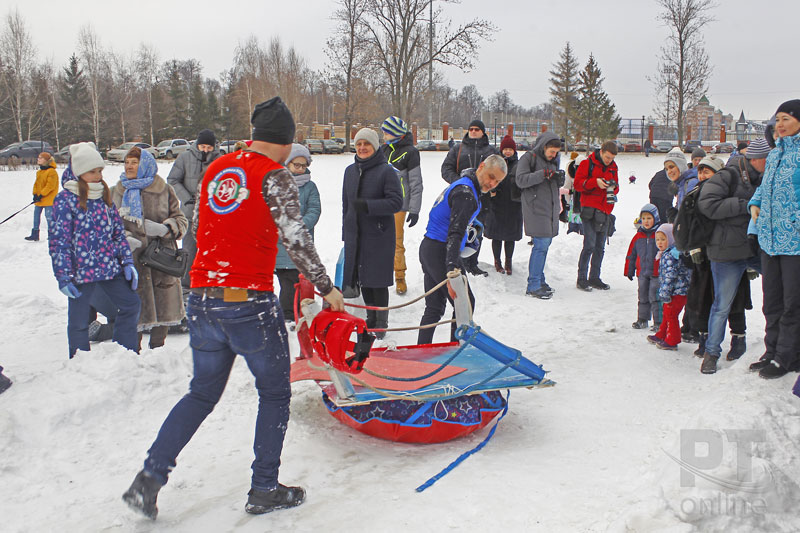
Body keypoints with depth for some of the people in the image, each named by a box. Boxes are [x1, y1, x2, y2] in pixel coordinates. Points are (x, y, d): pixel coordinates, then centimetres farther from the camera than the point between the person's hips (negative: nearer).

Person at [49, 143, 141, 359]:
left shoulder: (104, 196, 9)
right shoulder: (65, 200, -9)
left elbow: (118, 231, 13)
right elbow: (59, 241, -11)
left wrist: (127, 262, 7)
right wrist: (63, 277, -15)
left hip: (110, 267, 6)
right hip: (81, 271, -6)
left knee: (131, 304, 12)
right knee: (78, 321, 3)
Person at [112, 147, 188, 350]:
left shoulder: (164, 190, 4)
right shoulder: (117, 192, 10)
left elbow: (180, 220, 4)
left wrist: (164, 229, -16)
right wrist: (124, 239, -8)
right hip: (131, 259, 0)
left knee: (163, 306, 8)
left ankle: (157, 348, 27)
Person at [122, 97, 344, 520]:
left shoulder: (215, 168, 11)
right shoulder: (275, 176, -8)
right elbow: (295, 239, -13)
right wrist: (326, 288, -4)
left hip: (202, 298, 6)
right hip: (250, 302, -6)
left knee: (203, 392, 20)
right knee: (274, 392, 12)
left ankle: (150, 477, 14)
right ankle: (264, 489, 18)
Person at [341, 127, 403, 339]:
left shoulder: (387, 171, -8)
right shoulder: (350, 171, 11)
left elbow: (396, 202, -14)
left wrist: (367, 206, -23)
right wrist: (345, 232, 19)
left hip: (379, 236, -6)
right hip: (355, 235, 6)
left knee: (378, 280, -2)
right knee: (362, 279, 11)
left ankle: (381, 323, 12)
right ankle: (371, 317, 28)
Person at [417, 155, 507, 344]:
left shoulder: (462, 185, 16)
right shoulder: (465, 193, -17)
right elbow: (455, 233, -29)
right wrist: (452, 268, -39)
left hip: (428, 248, 10)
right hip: (441, 252, -10)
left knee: (434, 307, 13)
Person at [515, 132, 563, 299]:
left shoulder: (552, 160, 18)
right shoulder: (529, 157, -5)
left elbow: (557, 185, 21)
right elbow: (520, 180, -16)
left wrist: (559, 179, -3)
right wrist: (543, 174, -23)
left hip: (551, 208, 8)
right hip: (536, 208, -8)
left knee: (545, 244, 10)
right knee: (541, 244, -12)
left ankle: (539, 279, 20)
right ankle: (533, 286, -7)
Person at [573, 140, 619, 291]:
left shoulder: (613, 167, 14)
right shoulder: (587, 163, -3)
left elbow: (616, 187, 18)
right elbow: (578, 183, -8)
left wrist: (613, 186, -6)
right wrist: (596, 182, -20)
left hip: (605, 211, 6)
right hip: (590, 209, -6)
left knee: (600, 247, 8)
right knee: (590, 245, -11)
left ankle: (594, 278, 17)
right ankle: (582, 278, -2)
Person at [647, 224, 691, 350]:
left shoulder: (671, 255, -19)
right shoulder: (665, 254, 14)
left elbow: (670, 276, -24)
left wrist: (664, 292, -23)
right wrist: (663, 292, 23)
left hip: (677, 291, -10)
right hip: (675, 292, 10)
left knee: (670, 315, -3)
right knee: (667, 314, 20)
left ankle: (672, 341, 5)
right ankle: (661, 335, 32)